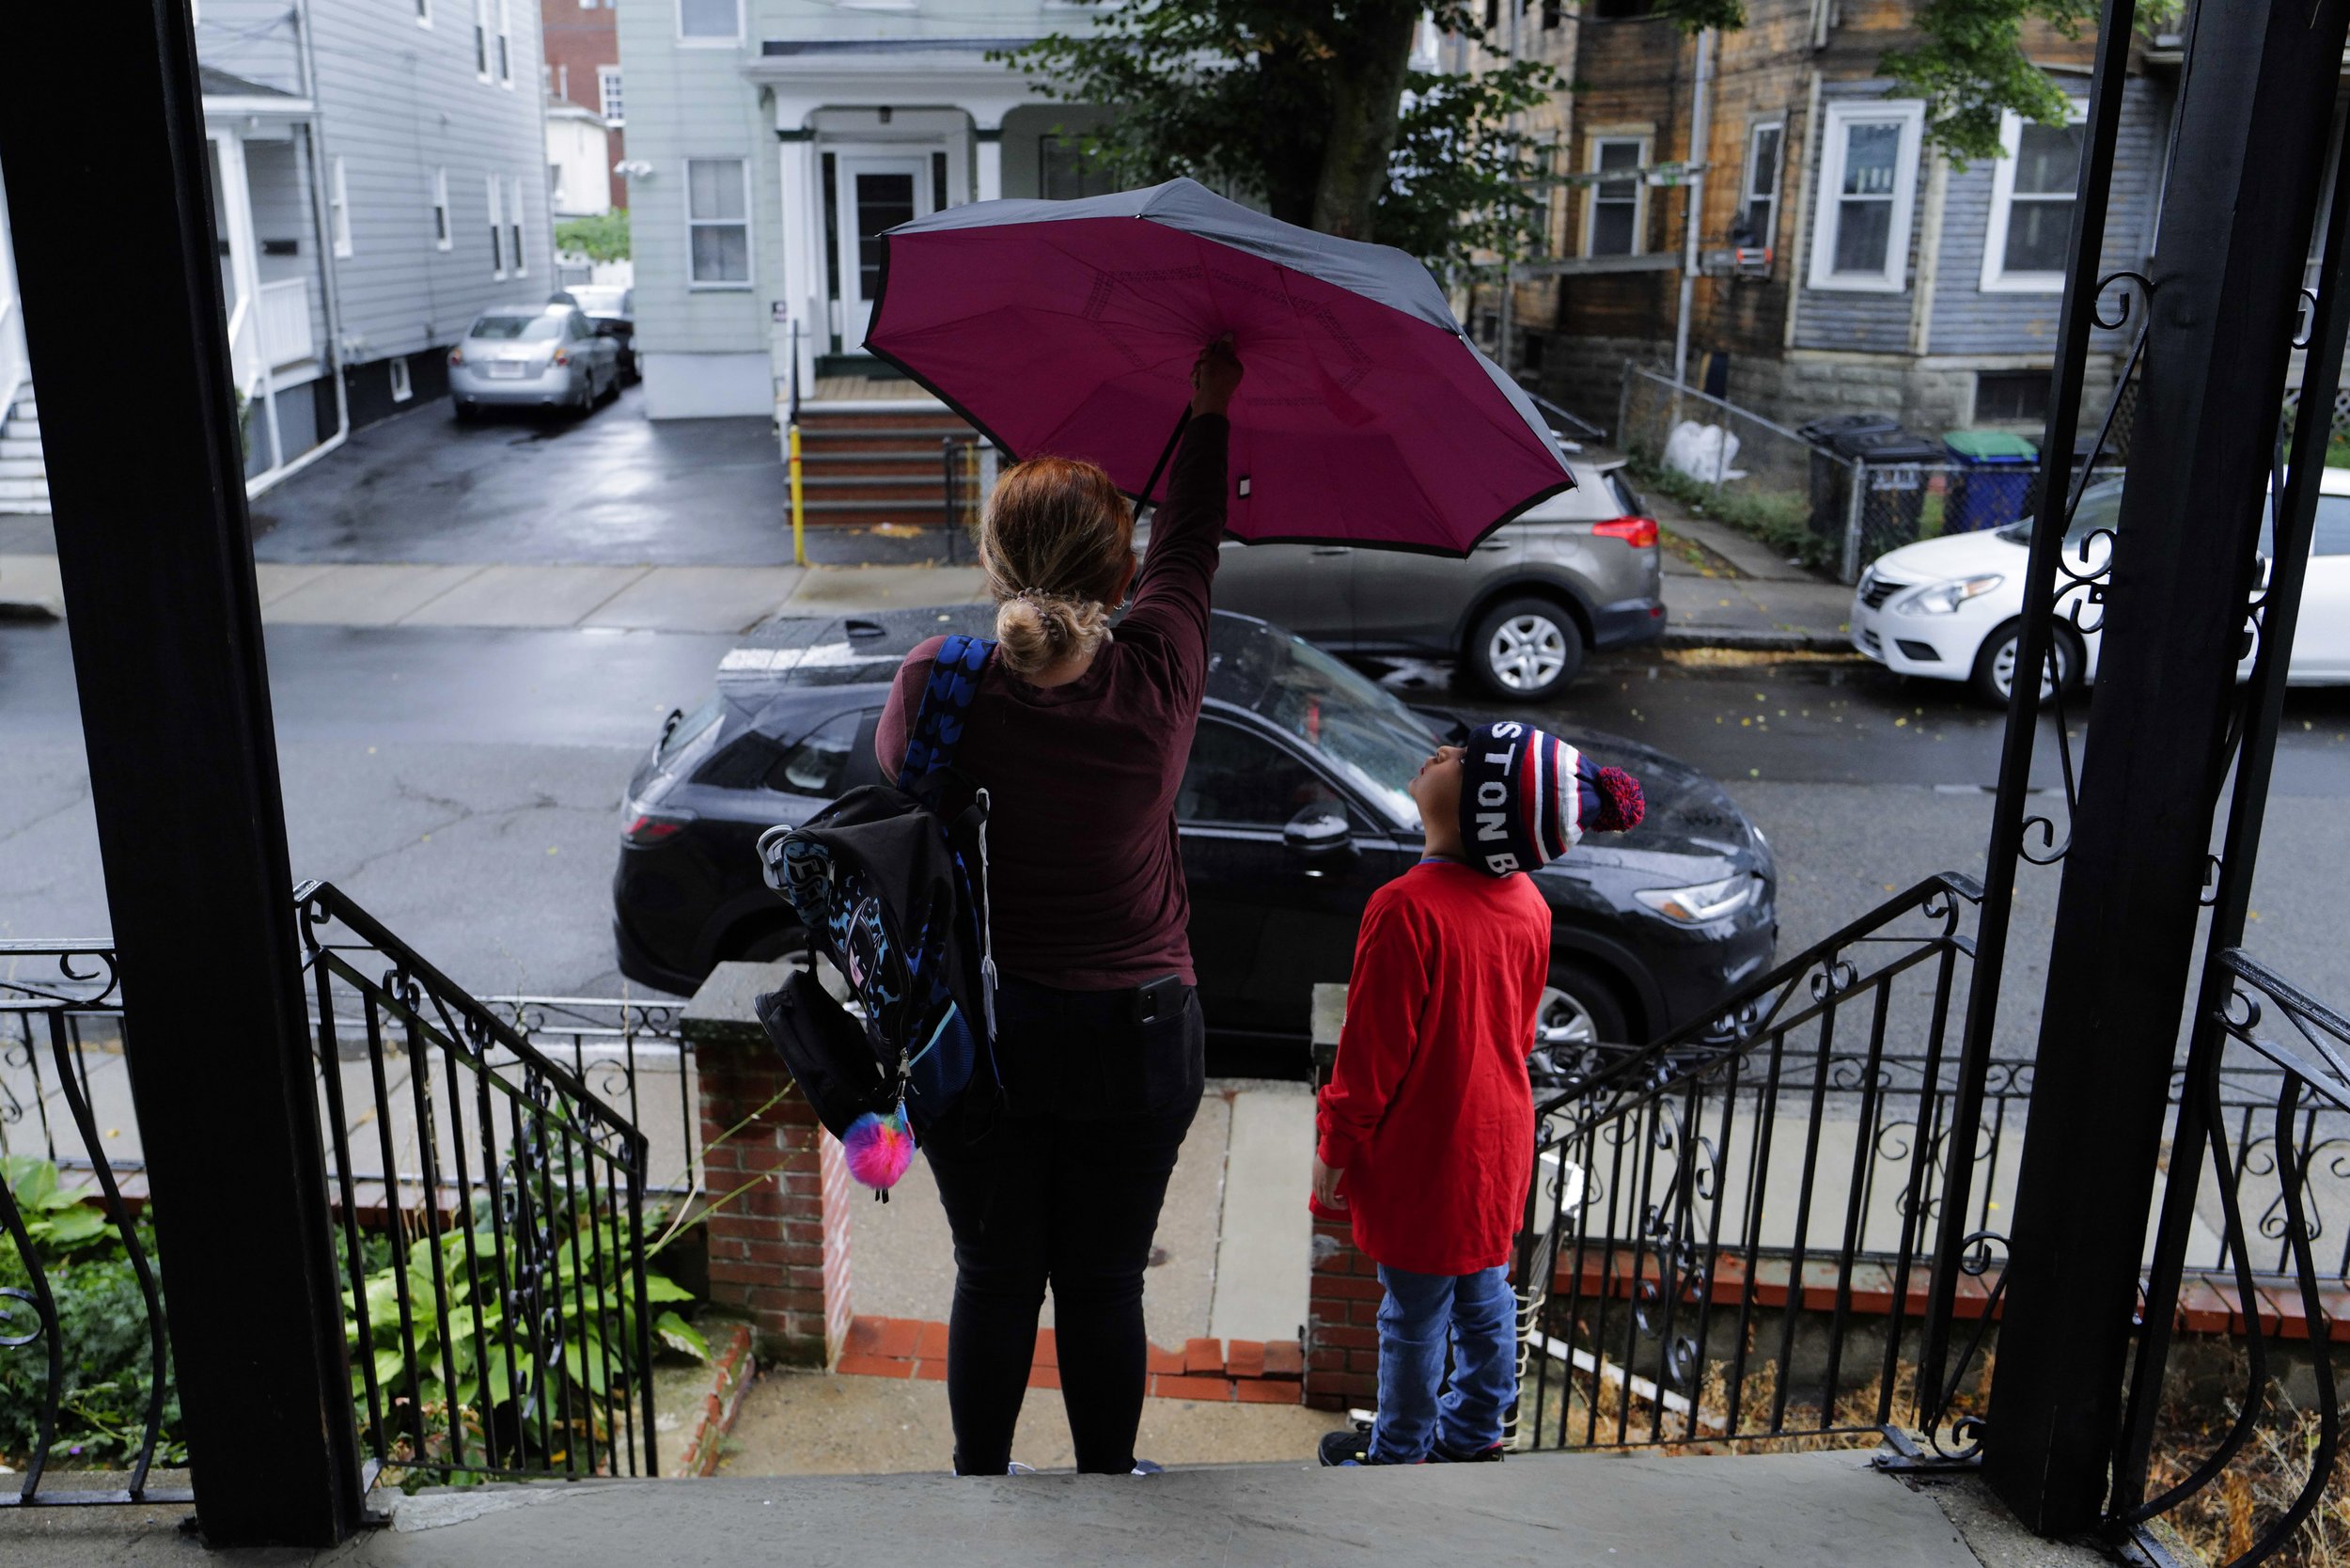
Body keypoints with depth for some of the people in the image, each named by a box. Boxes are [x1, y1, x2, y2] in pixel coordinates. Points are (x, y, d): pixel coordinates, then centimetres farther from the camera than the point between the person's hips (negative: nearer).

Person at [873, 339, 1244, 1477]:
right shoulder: (1157, 679, -17)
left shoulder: (938, 686, -19)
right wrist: (1210, 411, 19)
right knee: (1103, 1284, 16)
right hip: (1134, 1032, 0)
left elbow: (895, 772, 4)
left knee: (994, 1277, 19)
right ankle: (1108, 1488, 36)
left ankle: (979, 1481, 39)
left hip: (973, 1032, 1)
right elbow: (1188, 548, 2)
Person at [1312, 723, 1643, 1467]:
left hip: (1420, 1155, -7)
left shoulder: (1408, 909, -27)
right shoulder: (1526, 903, -4)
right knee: (1482, 1292, 22)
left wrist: (1335, 1145, -10)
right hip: (1495, 1143, 7)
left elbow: (1373, 1046, -21)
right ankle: (1475, 1433, 40)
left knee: (1415, 1315, 10)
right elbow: (1520, 1029, 8)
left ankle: (1399, 1455, 29)